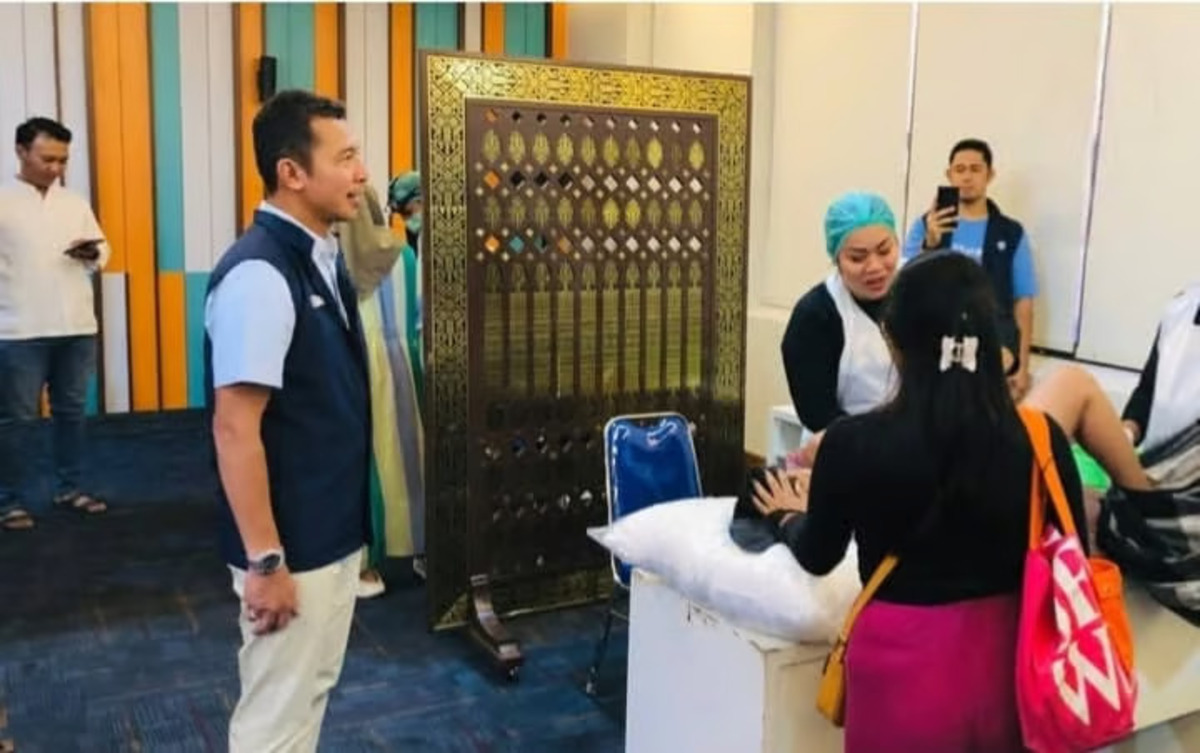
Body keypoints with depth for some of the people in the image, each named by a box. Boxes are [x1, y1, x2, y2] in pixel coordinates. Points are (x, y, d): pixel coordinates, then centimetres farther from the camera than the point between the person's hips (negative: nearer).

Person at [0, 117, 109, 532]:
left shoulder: (76, 203, 12)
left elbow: (102, 251, 14)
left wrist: (92, 254, -7)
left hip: (77, 327, 4)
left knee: (71, 410, 12)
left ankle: (70, 488, 25)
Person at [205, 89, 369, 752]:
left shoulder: (323, 259, 5)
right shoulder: (259, 275, -23)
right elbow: (235, 430, -24)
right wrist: (266, 561, -21)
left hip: (334, 530, 9)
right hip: (291, 546, -9)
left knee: (313, 690, 23)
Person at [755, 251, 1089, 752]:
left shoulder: (854, 443, -17)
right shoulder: (1042, 439, -12)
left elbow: (817, 557, 0)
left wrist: (789, 516, 22)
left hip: (905, 667, -2)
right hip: (1007, 664, 3)